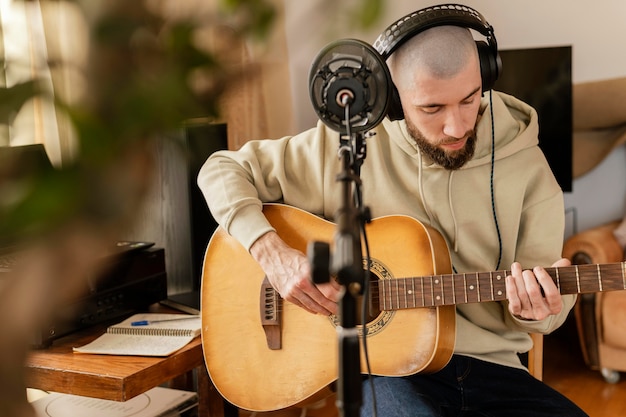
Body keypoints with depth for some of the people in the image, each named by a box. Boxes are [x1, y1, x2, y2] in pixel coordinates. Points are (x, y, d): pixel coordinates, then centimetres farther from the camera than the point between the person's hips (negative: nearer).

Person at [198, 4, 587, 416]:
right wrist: (271, 252, -14)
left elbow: (548, 305, 5)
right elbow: (222, 169, 2)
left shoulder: (525, 165, -1)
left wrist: (537, 310, -20)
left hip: (491, 367, 3)